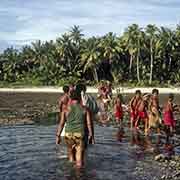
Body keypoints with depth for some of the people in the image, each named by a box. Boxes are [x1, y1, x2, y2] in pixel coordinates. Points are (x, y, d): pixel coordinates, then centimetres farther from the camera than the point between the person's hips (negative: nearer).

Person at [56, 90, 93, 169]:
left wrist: (58, 136, 3)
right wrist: (90, 134, 7)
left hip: (68, 134, 1)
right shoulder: (84, 109, 2)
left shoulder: (66, 109, 1)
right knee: (79, 152, 2)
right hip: (80, 134, -1)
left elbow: (61, 123, -1)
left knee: (70, 151, 20)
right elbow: (89, 123, 0)